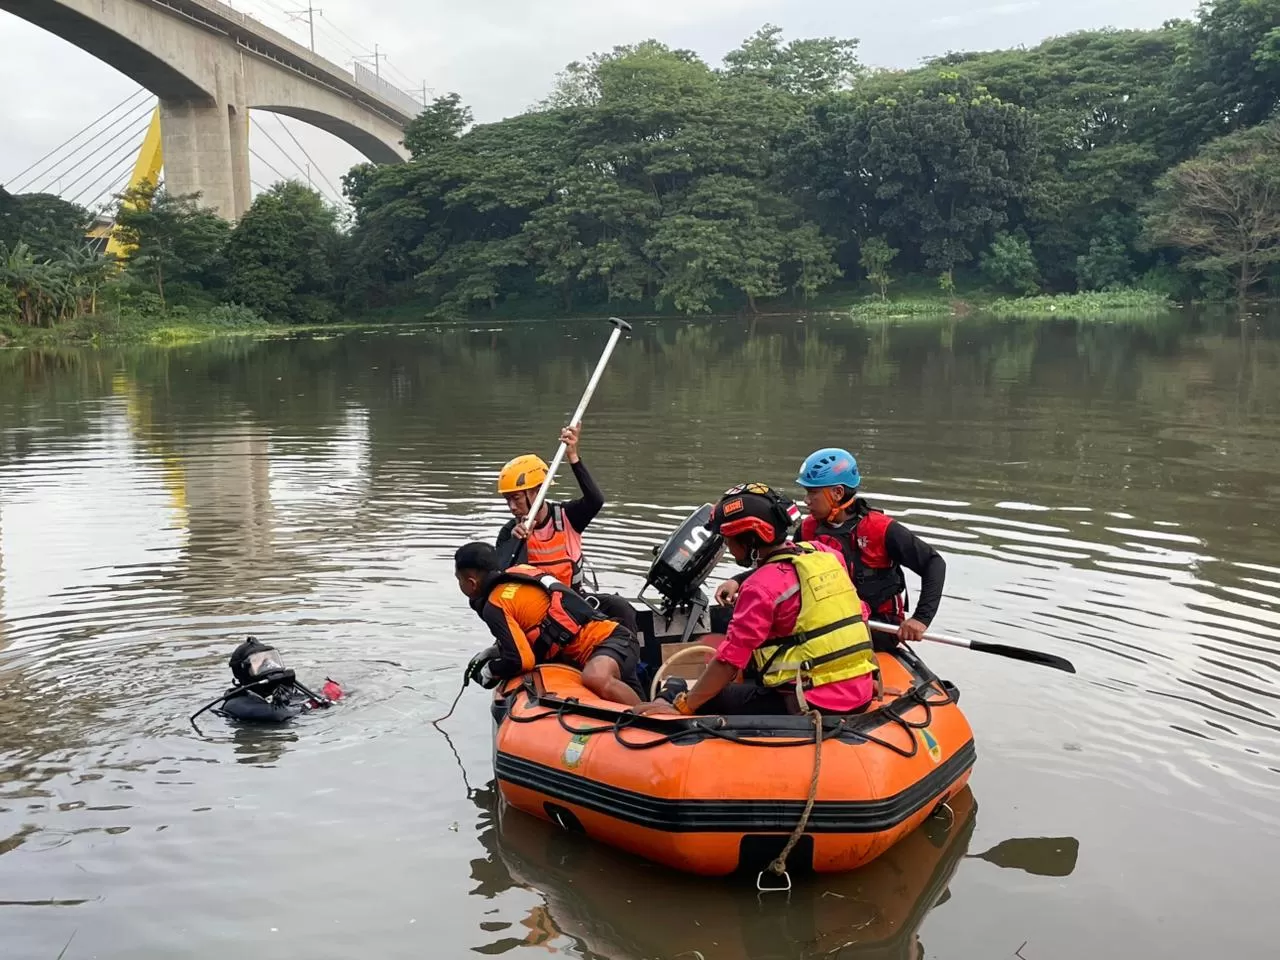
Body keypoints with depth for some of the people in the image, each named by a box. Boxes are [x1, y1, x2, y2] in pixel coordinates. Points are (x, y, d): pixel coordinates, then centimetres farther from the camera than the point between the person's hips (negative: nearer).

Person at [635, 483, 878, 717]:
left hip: (813, 704, -7)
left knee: (710, 699, 5)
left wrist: (680, 708, -6)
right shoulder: (825, 554, 4)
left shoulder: (762, 586, -15)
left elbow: (728, 663, -14)